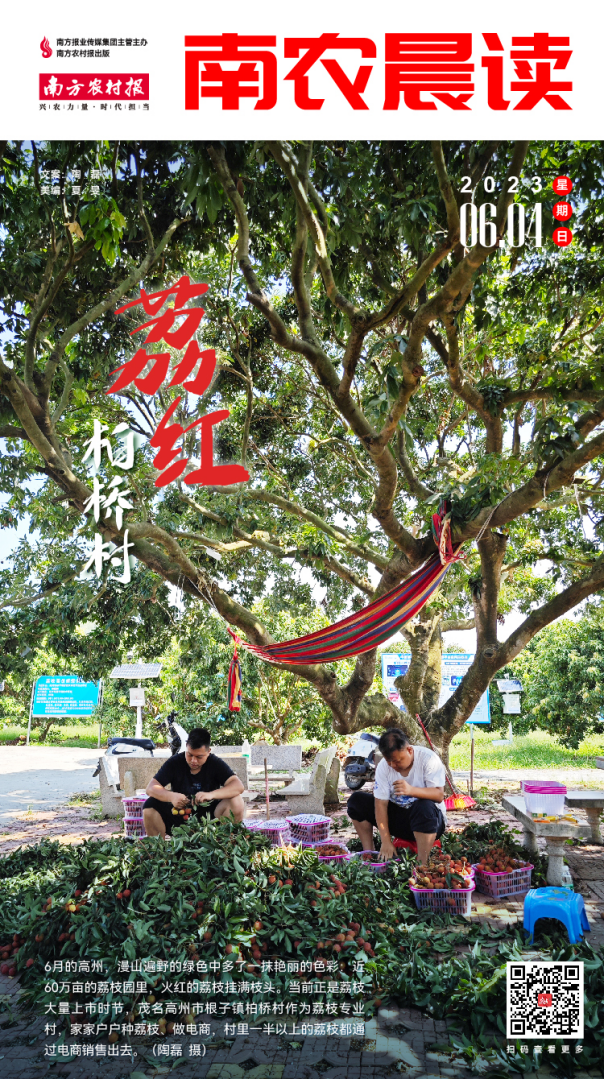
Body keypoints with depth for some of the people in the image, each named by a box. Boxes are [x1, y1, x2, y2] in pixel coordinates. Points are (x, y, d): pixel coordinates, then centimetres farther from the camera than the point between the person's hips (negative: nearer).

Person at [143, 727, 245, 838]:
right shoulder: (175, 762, -5)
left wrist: (211, 794, -36)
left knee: (236, 802, -27)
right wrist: (171, 796, -31)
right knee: (150, 806, -23)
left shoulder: (215, 764, -8)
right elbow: (151, 788, -10)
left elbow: (238, 786, -19)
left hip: (209, 814, -1)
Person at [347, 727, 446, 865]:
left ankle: (423, 866, -29)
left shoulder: (428, 759, -19)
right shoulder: (383, 766, -9)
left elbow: (439, 795, -27)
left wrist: (411, 790, -45)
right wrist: (386, 841, -21)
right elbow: (381, 803, -13)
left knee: (424, 807, -40)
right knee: (356, 800, -9)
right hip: (397, 816, 4)